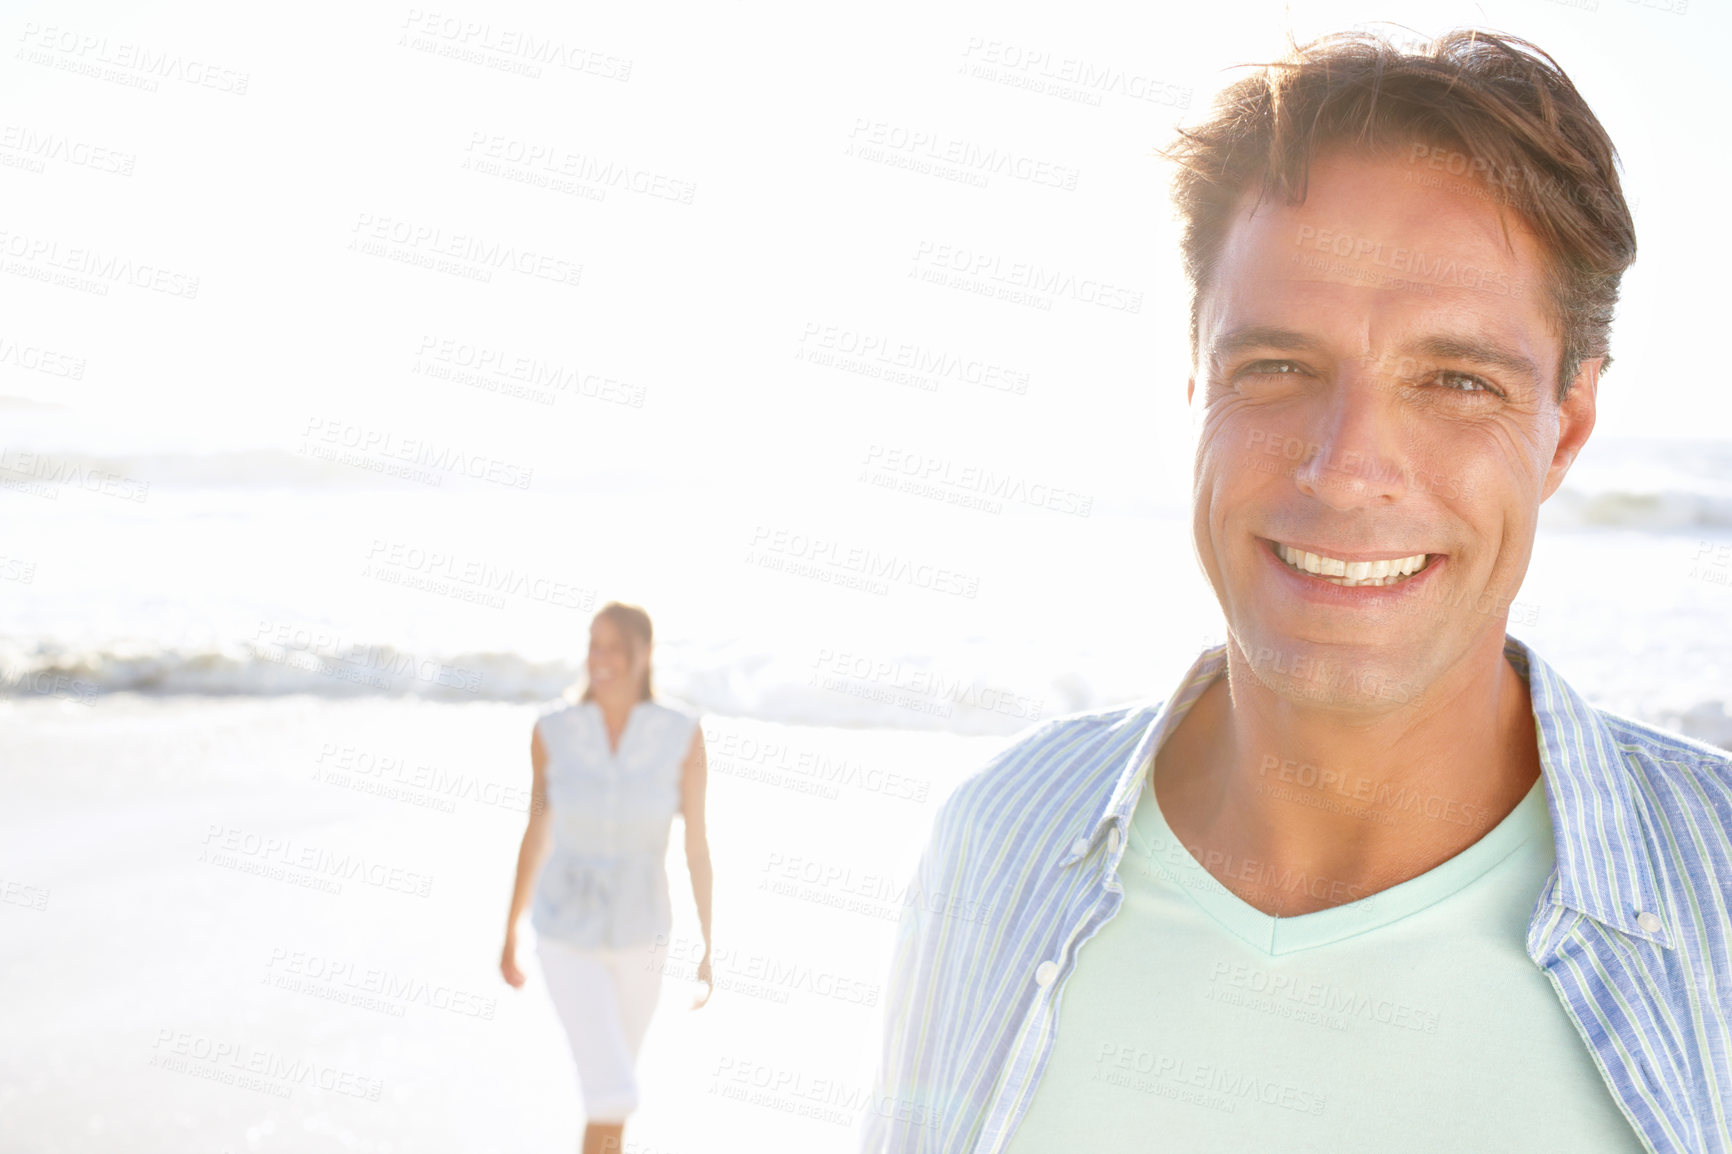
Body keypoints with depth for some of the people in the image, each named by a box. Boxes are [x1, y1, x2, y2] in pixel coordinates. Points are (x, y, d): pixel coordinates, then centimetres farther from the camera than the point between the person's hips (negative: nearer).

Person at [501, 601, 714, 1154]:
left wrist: (706, 948, -3)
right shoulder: (553, 729, -12)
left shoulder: (682, 734, -13)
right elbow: (536, 834, 0)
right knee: (614, 1094, -14)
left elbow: (697, 844, -6)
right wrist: (510, 935, 8)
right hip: (568, 936, -2)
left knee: (614, 1077, 22)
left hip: (639, 935, 2)